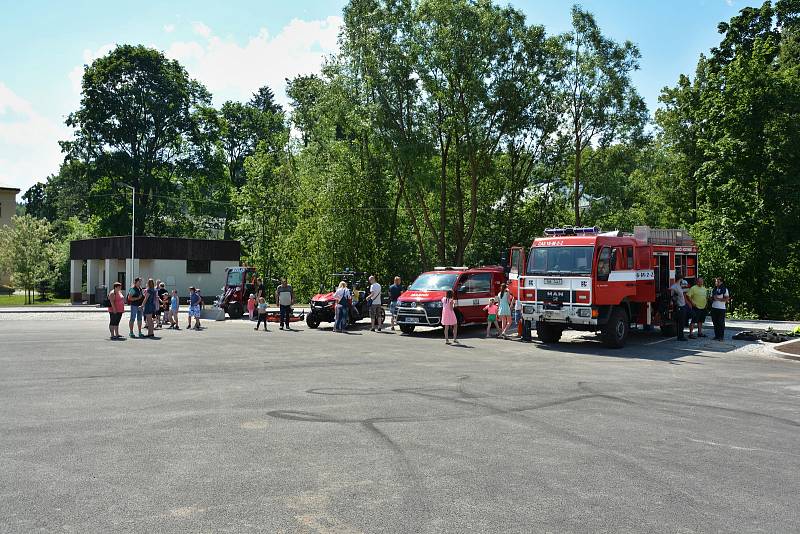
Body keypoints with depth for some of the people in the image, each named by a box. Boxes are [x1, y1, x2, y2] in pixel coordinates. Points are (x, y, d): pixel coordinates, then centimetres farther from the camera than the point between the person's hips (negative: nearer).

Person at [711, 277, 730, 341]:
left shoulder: (725, 290, 0)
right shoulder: (713, 290, 15)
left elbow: (726, 299, -8)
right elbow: (711, 298, 16)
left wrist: (718, 299, -14)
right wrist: (714, 299, -6)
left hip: (721, 308, -5)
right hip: (714, 308, 5)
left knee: (721, 323, -5)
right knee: (715, 323, 6)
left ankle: (721, 336, 1)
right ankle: (716, 336, 12)